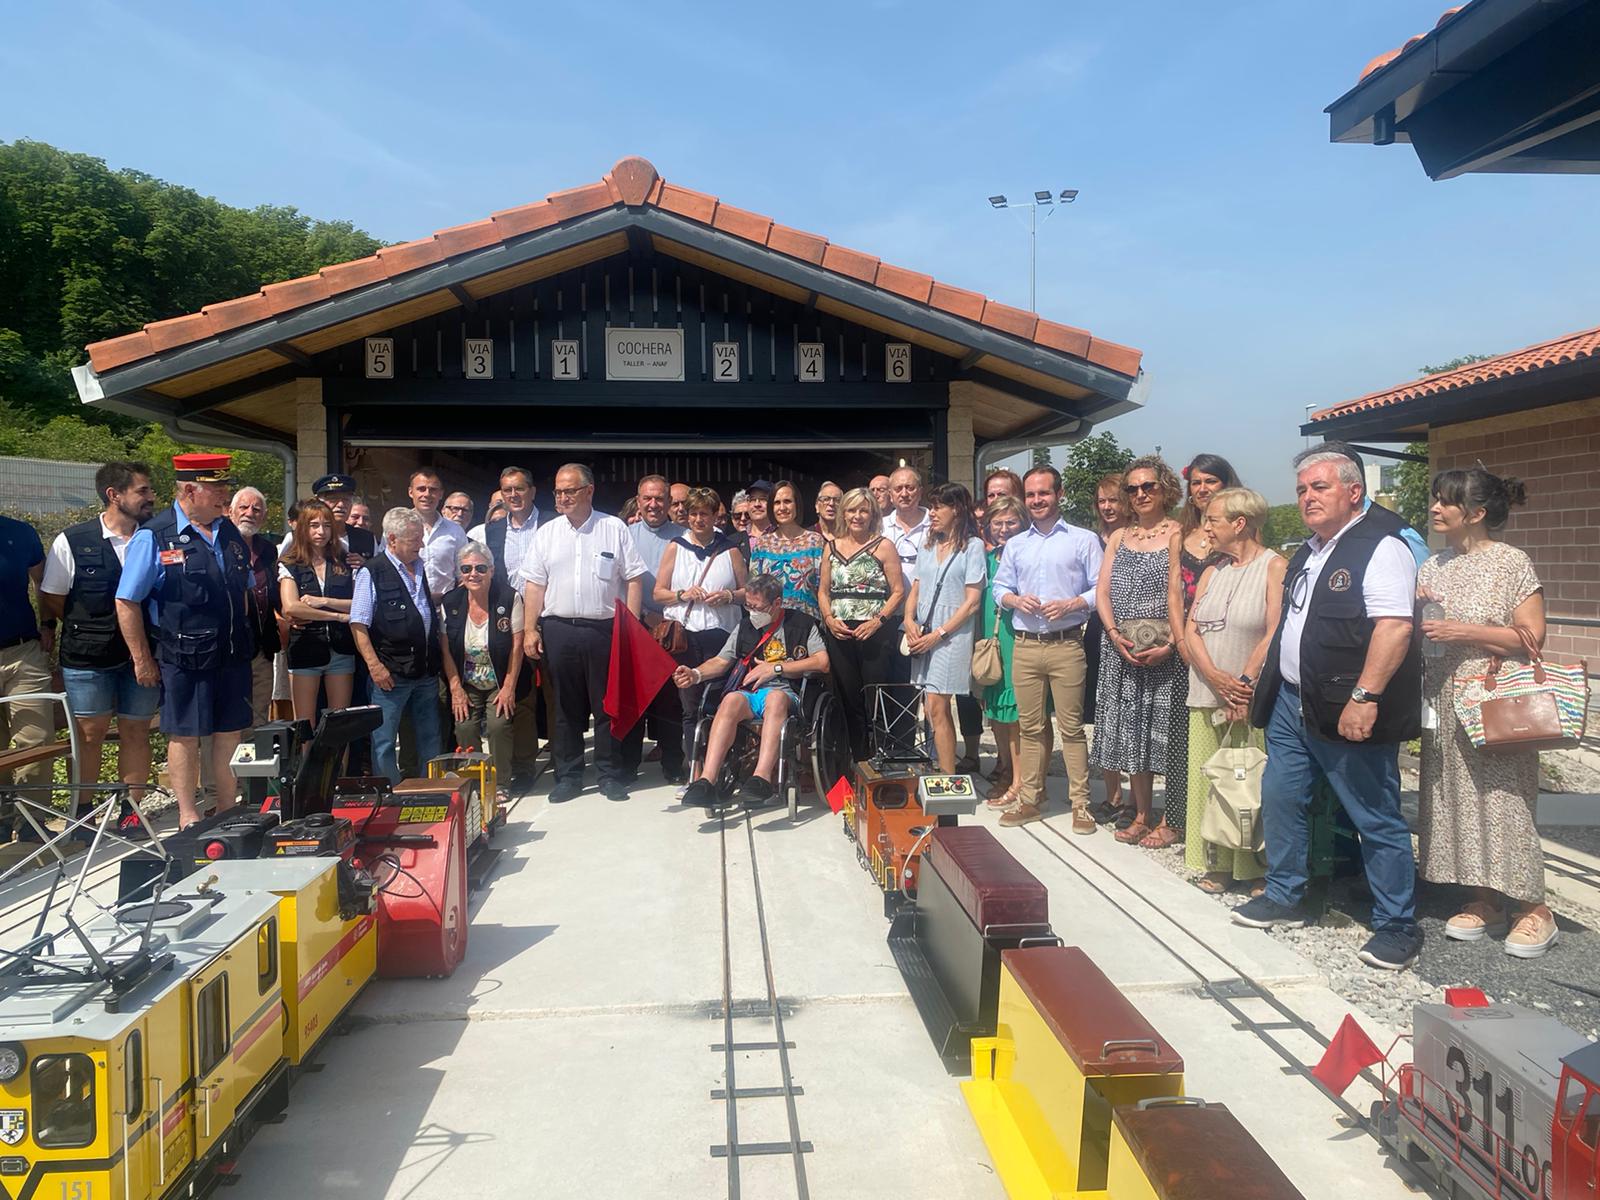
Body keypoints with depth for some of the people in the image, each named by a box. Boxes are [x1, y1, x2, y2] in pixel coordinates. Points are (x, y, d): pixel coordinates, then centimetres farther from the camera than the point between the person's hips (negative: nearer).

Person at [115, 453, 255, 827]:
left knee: (229, 734, 11)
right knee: (185, 737, 6)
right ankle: (188, 817, 18)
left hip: (233, 656, 5)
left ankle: (227, 811, 23)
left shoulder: (229, 533, 9)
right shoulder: (154, 537, -10)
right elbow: (127, 603, -9)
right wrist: (142, 660, -9)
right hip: (184, 658, -5)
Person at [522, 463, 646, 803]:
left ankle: (611, 775, 15)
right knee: (566, 707, 9)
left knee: (607, 705, 4)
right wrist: (530, 629, 1)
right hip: (558, 631, 2)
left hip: (604, 630, -2)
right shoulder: (547, 533, 9)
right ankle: (568, 775, 18)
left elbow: (634, 580, 0)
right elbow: (534, 585, 7)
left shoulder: (614, 529, 1)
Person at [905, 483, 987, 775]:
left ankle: (948, 779, -6)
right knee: (934, 709, 4)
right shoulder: (928, 546, 16)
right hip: (922, 637, 6)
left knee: (936, 708, -12)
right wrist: (909, 621, -2)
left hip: (951, 636, -6)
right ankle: (947, 775, 11)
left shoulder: (972, 546, -2)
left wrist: (938, 634, -11)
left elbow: (972, 602, -7)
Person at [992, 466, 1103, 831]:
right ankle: (1029, 800, 16)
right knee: (1030, 726, 8)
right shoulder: (1014, 545, 17)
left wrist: (1071, 604, -16)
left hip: (1066, 646, -4)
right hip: (1025, 646, 4)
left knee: (1071, 726, -2)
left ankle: (1080, 804, 6)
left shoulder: (1083, 540, 3)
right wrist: (1016, 600, -4)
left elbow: (1101, 590, -1)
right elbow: (999, 588, 16)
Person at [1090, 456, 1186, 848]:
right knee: (1131, 731, 9)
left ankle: (1170, 821, 9)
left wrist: (1171, 643, -19)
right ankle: (1141, 816, 20)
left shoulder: (1175, 534, -1)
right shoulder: (1119, 537, 15)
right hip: (1121, 650, 5)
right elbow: (1102, 593, 8)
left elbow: (1176, 594, -9)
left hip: (1162, 650, -5)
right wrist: (1116, 634, -7)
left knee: (1164, 730, -1)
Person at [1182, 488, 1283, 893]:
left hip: (1253, 699, -6)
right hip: (1207, 696, 6)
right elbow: (1191, 629, 7)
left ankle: (1255, 867, 6)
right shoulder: (1213, 570, 16)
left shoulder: (1273, 566, -3)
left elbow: (1274, 635, -11)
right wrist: (1217, 677, -8)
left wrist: (1245, 685, -14)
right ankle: (1216, 864, 12)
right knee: (1208, 780, 5)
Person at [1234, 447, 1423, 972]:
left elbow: (1394, 627, -23)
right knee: (1280, 798, 14)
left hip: (1348, 713, -9)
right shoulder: (1309, 553, 17)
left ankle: (1397, 927, 14)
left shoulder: (1380, 548, -13)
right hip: (1292, 703, 9)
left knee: (1377, 819, 1)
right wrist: (1263, 684, 21)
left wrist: (1364, 698, -28)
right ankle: (1284, 897, 30)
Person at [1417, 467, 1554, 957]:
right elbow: (1412, 630, 19)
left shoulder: (1511, 563, -6)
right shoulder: (1433, 567, 11)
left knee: (1502, 801, -4)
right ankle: (1485, 902, 19)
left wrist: (1465, 632, -17)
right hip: (1444, 704, 6)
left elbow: (1532, 637, -10)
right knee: (1456, 800, 7)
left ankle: (1534, 910, 9)